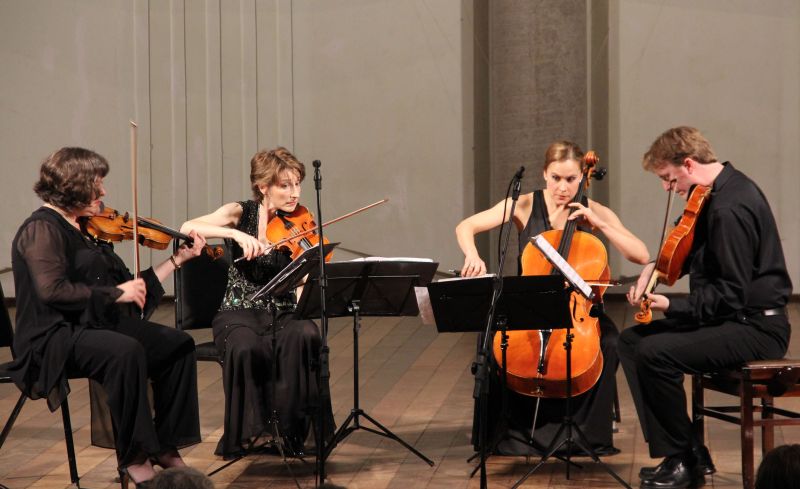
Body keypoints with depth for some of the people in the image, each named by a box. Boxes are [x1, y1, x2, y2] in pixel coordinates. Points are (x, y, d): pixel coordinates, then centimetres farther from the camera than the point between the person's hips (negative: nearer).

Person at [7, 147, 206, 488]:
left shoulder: (86, 230, 16)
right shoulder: (42, 229, -10)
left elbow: (131, 287, 16)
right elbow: (52, 290, -24)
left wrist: (179, 258, 15)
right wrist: (115, 292, -20)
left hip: (98, 325, 9)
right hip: (54, 337, -9)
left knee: (177, 343, -5)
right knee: (126, 351, -34)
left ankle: (166, 446, 1)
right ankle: (133, 457, -22)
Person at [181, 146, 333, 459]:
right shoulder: (242, 213, -2)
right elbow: (188, 228, -18)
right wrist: (236, 234, -31)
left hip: (282, 313, 2)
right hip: (240, 313, -2)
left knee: (305, 336, -33)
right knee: (247, 348, -36)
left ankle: (292, 426, -18)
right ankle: (247, 431, -15)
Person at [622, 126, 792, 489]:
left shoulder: (729, 208, -23)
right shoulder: (719, 190, 9)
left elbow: (730, 296, -24)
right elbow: (697, 253, 25)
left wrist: (672, 306, -23)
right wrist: (656, 267, 8)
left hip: (756, 328, -11)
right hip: (730, 318, 11)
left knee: (655, 353, -26)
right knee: (631, 340, 6)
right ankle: (685, 454, 3)